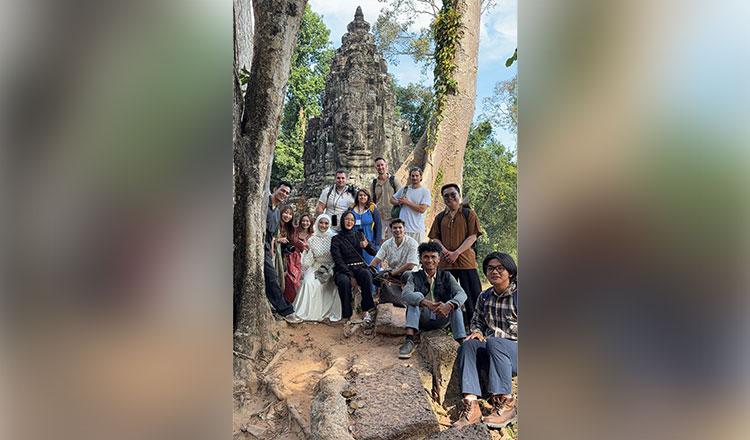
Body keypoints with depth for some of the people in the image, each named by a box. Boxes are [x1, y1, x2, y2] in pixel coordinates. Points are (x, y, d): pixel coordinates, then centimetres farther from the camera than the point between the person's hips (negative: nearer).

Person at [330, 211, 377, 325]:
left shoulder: (358, 235, 15)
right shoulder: (336, 239, 6)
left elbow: (373, 253, 7)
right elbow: (338, 261, -5)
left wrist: (367, 245, -17)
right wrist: (350, 275, -19)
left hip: (360, 267, 2)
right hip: (343, 270, -2)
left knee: (366, 274, -32)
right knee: (344, 281, -35)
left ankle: (366, 312, -30)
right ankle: (346, 317, -30)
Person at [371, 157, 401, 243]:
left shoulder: (394, 180, 0)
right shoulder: (374, 183, 10)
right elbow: (372, 200, 19)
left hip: (392, 216, -3)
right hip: (379, 216, 3)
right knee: (379, 241, 6)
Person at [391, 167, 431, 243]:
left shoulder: (425, 191, -2)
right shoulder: (404, 189, 11)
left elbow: (422, 209, -13)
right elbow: (392, 199, 23)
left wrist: (407, 202, -10)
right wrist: (398, 202, 0)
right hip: (403, 228, 3)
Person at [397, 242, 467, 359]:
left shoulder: (446, 276, 5)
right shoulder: (415, 277, 2)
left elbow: (462, 294, -13)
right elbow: (406, 294, -20)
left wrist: (448, 306, -37)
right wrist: (427, 303, -39)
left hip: (441, 320, 1)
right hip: (423, 319, -1)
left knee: (455, 303, -24)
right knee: (417, 295, -25)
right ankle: (409, 341, -35)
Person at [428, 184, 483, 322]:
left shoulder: (469, 214, 5)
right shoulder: (440, 217, 16)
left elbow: (472, 237, -3)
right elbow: (435, 237, 12)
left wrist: (456, 253, -12)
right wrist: (444, 251, -7)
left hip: (466, 260, -3)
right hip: (445, 262, 3)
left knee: (472, 294, -4)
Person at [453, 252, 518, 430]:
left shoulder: (517, 295, -7)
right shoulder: (485, 297, 12)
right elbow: (477, 320, 24)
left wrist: (495, 336, -16)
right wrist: (477, 332, 2)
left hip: (515, 350, -5)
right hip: (493, 352, 5)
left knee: (494, 343, -34)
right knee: (468, 345, -22)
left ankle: (506, 403, -28)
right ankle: (471, 405, -32)